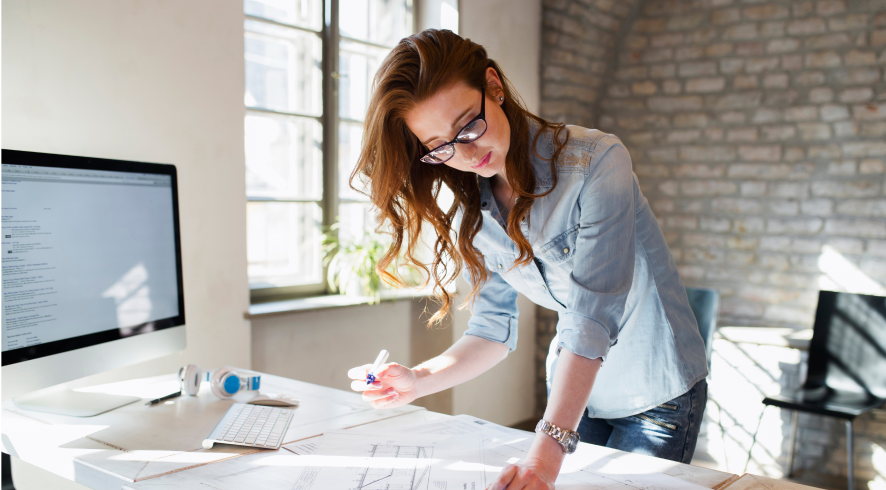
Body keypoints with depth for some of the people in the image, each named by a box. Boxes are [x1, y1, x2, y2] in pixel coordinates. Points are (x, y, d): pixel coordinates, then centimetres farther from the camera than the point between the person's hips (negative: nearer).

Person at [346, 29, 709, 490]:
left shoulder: (595, 162, -26)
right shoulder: (474, 217, -6)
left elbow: (593, 314, -33)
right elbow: (494, 327, -3)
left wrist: (547, 450, -40)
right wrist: (421, 379, -21)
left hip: (658, 394, -4)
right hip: (572, 391, 5)